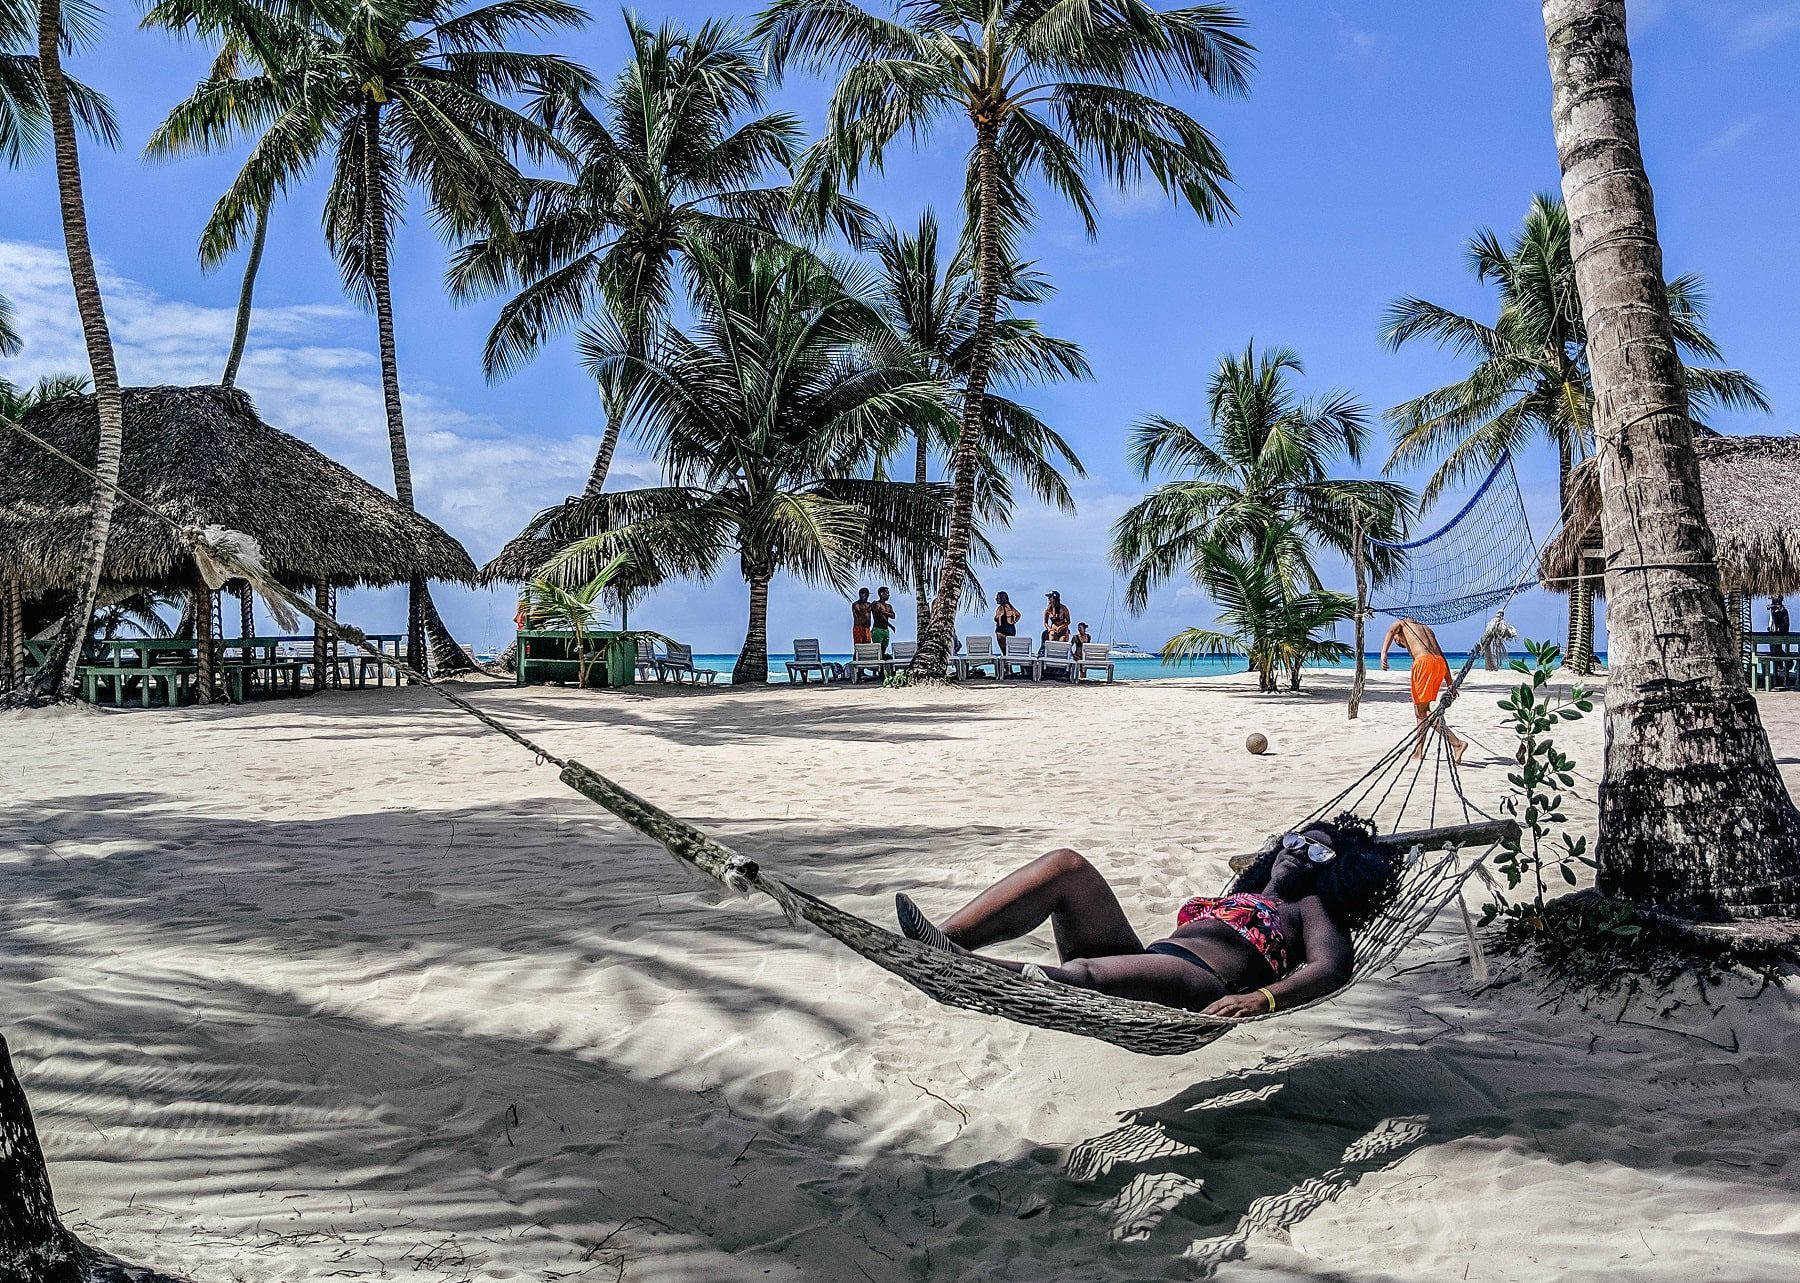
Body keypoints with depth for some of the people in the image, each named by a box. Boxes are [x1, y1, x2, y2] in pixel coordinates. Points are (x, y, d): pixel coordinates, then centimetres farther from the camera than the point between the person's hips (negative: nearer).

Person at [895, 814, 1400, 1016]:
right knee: (1065, 865, -11)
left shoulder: (1309, 908, 18)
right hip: (1141, 958, 7)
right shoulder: (1229, 898, 38)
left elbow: (1333, 966, -3)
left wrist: (1262, 998, -26)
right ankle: (943, 941, -30)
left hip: (1198, 986, -7)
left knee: (1080, 974, -39)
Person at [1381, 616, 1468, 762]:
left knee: (1421, 711, -5)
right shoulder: (1427, 629, 36)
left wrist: (1383, 653, -21)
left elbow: (1390, 632, -5)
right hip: (1440, 663, 7)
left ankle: (1457, 743, -18)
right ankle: (1418, 751, 21)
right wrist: (1450, 685, 27)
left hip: (1424, 662, -7)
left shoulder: (1401, 623, 21)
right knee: (1422, 708, 18)